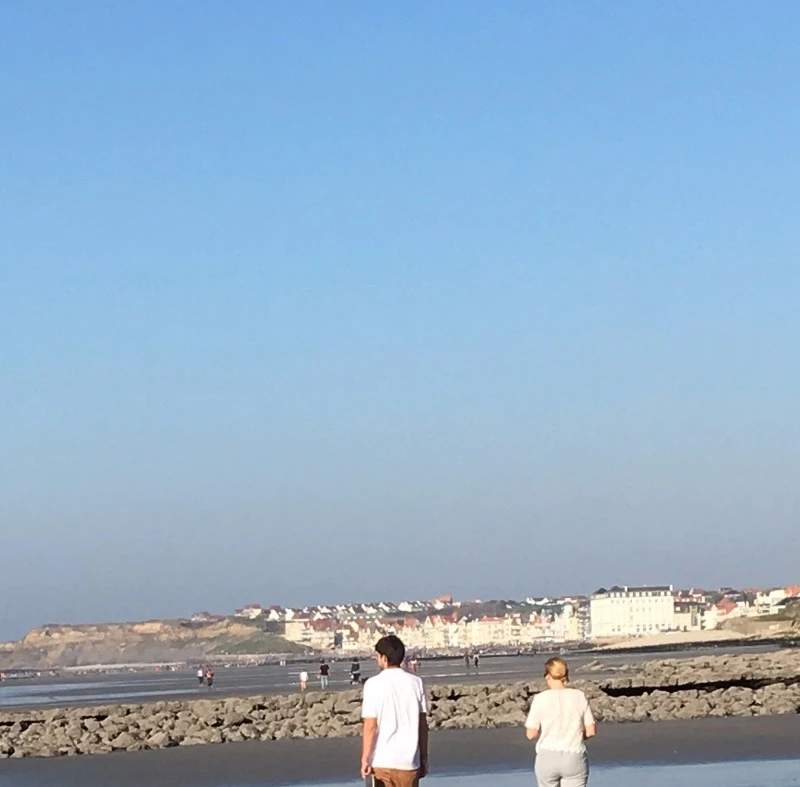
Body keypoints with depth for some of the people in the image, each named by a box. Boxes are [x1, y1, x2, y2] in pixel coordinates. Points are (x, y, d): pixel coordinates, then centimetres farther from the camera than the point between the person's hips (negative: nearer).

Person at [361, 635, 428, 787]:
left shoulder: (374, 684, -8)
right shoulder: (416, 683, 2)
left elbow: (370, 726, -10)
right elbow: (423, 724, 5)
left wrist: (365, 759, -5)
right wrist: (424, 758, 12)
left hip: (382, 761, -3)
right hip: (409, 761, 3)